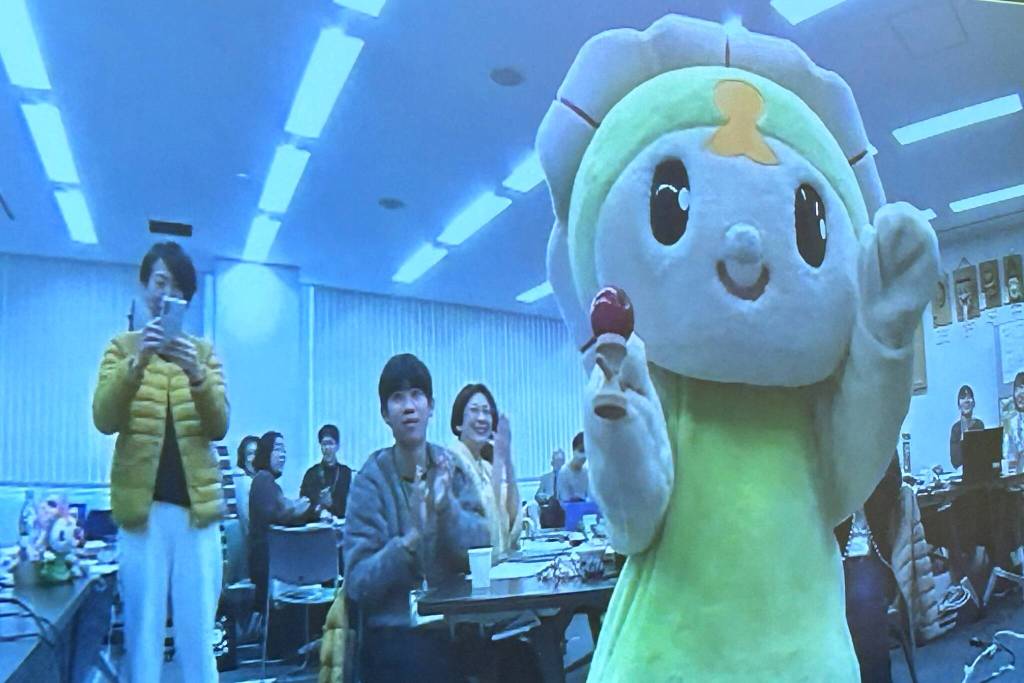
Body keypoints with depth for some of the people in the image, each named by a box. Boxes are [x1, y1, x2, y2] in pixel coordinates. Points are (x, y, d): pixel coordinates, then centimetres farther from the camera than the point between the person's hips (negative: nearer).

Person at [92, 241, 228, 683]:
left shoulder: (204, 351, 11)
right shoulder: (122, 347, 8)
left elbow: (218, 428, 1)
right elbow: (104, 420, -6)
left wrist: (197, 376, -17)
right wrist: (137, 364, -21)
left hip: (197, 504, 1)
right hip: (142, 504, -1)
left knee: (198, 639, 1)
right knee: (143, 635, -1)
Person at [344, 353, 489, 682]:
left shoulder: (451, 468, 3)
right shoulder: (371, 480, -6)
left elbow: (483, 549, -5)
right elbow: (357, 584, -10)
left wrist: (446, 504, -20)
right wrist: (409, 541, -24)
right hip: (394, 634, -3)